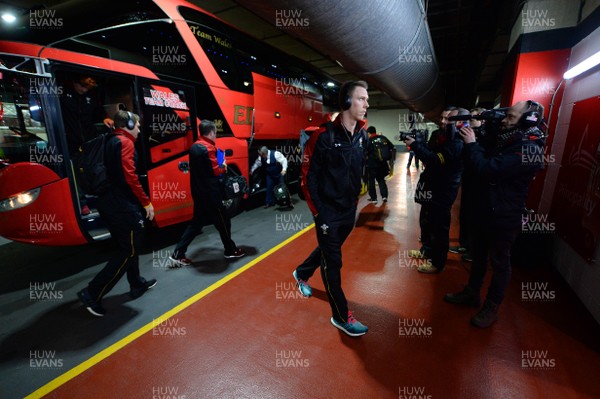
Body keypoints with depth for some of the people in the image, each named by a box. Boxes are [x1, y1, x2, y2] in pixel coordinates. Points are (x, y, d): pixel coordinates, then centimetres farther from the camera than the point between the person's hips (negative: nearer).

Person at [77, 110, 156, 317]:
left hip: (109, 203, 10)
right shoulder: (125, 142, -11)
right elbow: (129, 176, -21)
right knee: (129, 251, 0)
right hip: (123, 205, -10)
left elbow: (112, 174, 17)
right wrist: (146, 202, -17)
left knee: (127, 246, 19)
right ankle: (92, 293, 2)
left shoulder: (110, 142, 17)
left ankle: (137, 284, 31)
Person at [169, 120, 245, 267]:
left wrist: (218, 166, 8)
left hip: (198, 191, 9)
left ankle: (178, 254, 14)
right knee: (223, 221, 7)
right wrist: (224, 167, 3)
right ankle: (230, 250, 22)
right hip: (210, 193, -9)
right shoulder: (208, 148, -16)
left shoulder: (194, 146, 11)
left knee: (197, 222, 15)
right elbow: (216, 171, -17)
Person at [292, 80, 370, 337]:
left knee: (328, 250, 24)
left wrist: (355, 200, 13)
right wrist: (317, 212, -13)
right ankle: (341, 316, 23)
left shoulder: (362, 136, 5)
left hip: (349, 211, 7)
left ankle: (301, 273, 52)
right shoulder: (324, 136, -16)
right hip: (328, 212, -7)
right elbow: (308, 177, -13)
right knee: (332, 262, 4)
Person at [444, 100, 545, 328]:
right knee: (478, 256, 20)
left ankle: (491, 308, 25)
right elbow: (481, 162, 11)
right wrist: (471, 141, -2)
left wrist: (471, 143, -18)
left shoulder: (528, 150, -22)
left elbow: (487, 170, -31)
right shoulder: (508, 142, 9)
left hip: (503, 218, -9)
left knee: (499, 263, 8)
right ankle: (472, 293, 38)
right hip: (483, 211, 9)